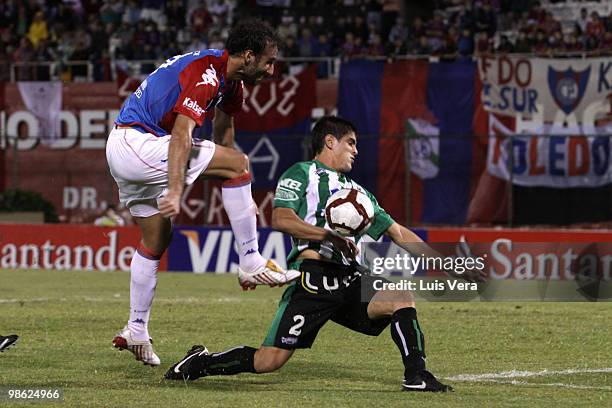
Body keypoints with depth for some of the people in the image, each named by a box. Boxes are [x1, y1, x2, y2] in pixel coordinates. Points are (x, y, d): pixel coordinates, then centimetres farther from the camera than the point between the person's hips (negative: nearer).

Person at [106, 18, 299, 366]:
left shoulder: (230, 81, 12)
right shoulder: (205, 76, -20)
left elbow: (223, 136, 21)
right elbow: (181, 136, -29)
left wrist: (241, 197, 22)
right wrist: (175, 191, -36)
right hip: (137, 143, -11)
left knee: (157, 238, 17)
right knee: (238, 162, -15)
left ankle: (136, 332, 23)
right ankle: (252, 264, -11)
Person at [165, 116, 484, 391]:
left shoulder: (357, 191, 28)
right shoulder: (301, 174, 8)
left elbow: (399, 234, 26)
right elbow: (281, 219, -8)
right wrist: (329, 236, -18)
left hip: (350, 280, 6)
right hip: (313, 279, -6)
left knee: (401, 299, -19)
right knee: (269, 361, -13)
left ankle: (416, 377, -13)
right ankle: (200, 363, 8)